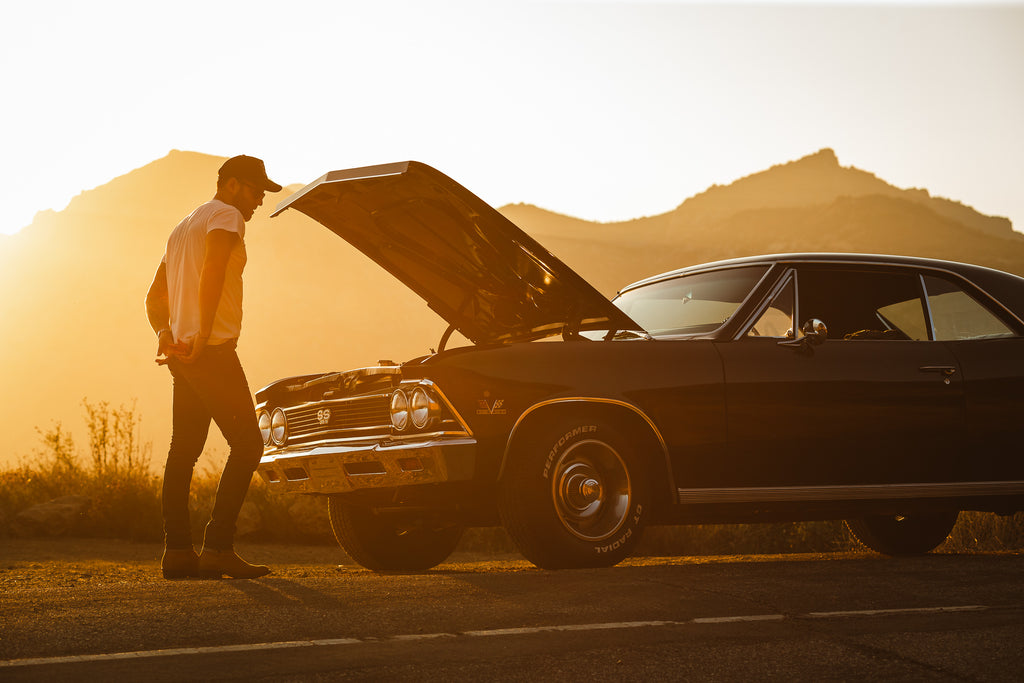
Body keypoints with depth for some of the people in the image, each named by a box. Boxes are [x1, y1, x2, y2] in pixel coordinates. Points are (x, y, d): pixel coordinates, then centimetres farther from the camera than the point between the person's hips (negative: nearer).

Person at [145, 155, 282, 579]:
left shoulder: (183, 228, 26)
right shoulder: (226, 216, -5)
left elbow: (155, 297, 25)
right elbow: (212, 273, -22)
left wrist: (165, 334, 9)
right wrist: (203, 335, -25)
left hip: (183, 352, 10)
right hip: (212, 351, -10)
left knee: (184, 450, 9)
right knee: (247, 443, -9)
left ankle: (177, 552, 8)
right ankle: (218, 548, -15)